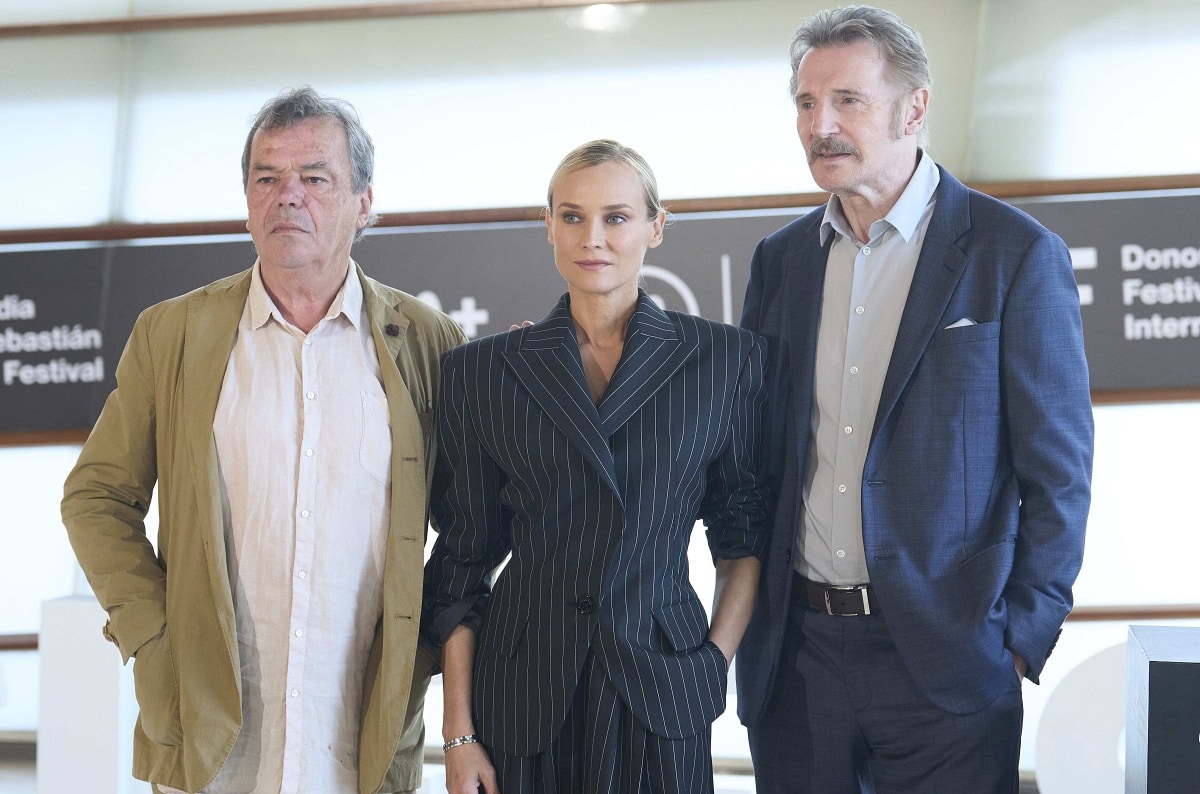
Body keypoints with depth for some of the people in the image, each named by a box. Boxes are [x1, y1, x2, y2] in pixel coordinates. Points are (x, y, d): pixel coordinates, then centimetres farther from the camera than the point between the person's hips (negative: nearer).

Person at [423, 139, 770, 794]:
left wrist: (718, 658, -3)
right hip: (525, 690, 0)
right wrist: (458, 733, -1)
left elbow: (746, 531, 9)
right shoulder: (481, 370, 4)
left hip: (662, 691, 0)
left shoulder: (725, 359, 3)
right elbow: (462, 559, 4)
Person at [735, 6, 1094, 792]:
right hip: (795, 651, 4)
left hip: (941, 653, -4)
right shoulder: (780, 259, 10)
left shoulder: (1016, 254, -4)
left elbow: (1057, 473, -4)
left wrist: (1022, 638, -8)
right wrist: (744, 609, 8)